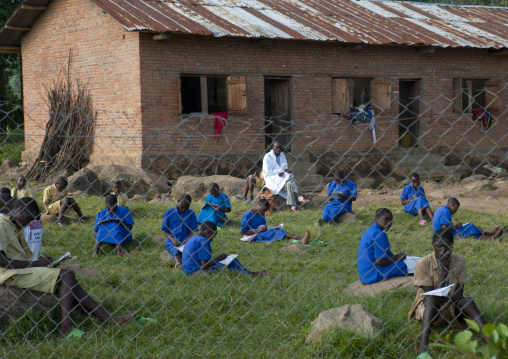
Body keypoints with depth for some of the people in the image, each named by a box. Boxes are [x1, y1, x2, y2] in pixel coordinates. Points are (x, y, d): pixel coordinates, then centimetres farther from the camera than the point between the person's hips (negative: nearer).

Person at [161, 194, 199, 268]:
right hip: (172, 242, -3)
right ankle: (179, 264, -64)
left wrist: (186, 239, -12)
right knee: (176, 251, -36)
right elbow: (166, 231, 5)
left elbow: (192, 231, 9)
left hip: (186, 242, 3)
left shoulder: (191, 213, 9)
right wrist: (173, 240, -13)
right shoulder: (169, 213, 6)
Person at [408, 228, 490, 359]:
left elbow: (460, 290, -3)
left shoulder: (459, 261, -3)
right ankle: (423, 347, -53)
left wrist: (449, 298, -26)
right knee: (432, 300, -36)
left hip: (452, 306, 3)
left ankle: (489, 338, -42)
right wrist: (444, 269, -22)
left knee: (467, 301, -27)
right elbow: (431, 296, -18)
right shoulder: (423, 264, -15)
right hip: (429, 309, -3)